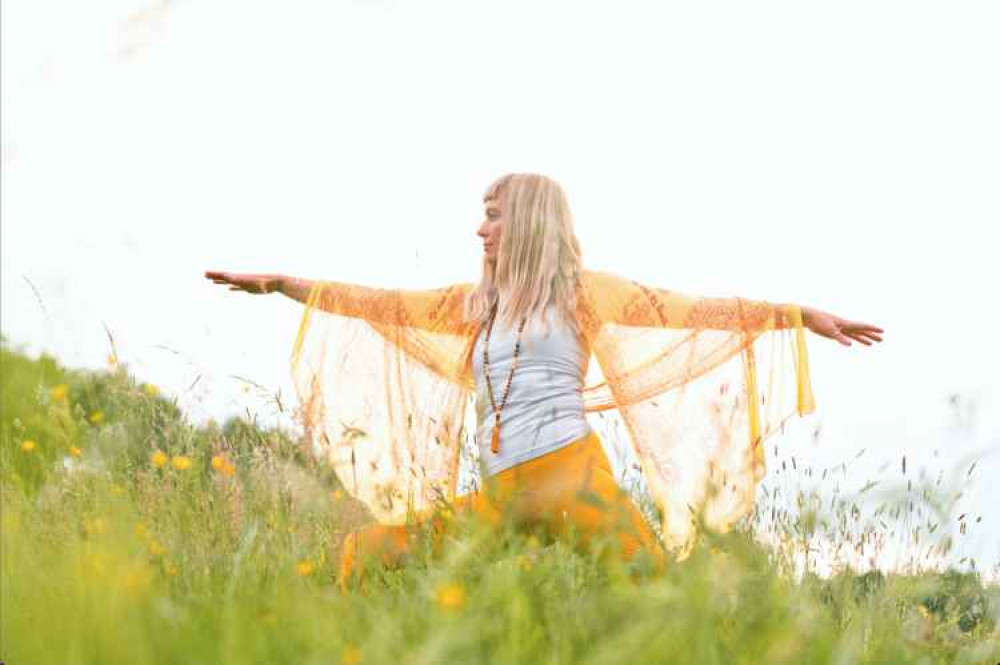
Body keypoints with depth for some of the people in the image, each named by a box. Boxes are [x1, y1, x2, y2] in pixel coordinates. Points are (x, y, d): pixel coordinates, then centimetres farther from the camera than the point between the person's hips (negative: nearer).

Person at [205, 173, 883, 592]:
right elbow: (385, 304, 23)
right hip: (500, 496, 5)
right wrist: (280, 283, 23)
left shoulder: (582, 290, 7)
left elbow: (693, 310, 4)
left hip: (572, 475, -4)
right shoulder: (475, 303, 21)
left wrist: (803, 315, -1)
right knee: (365, 553, -4)